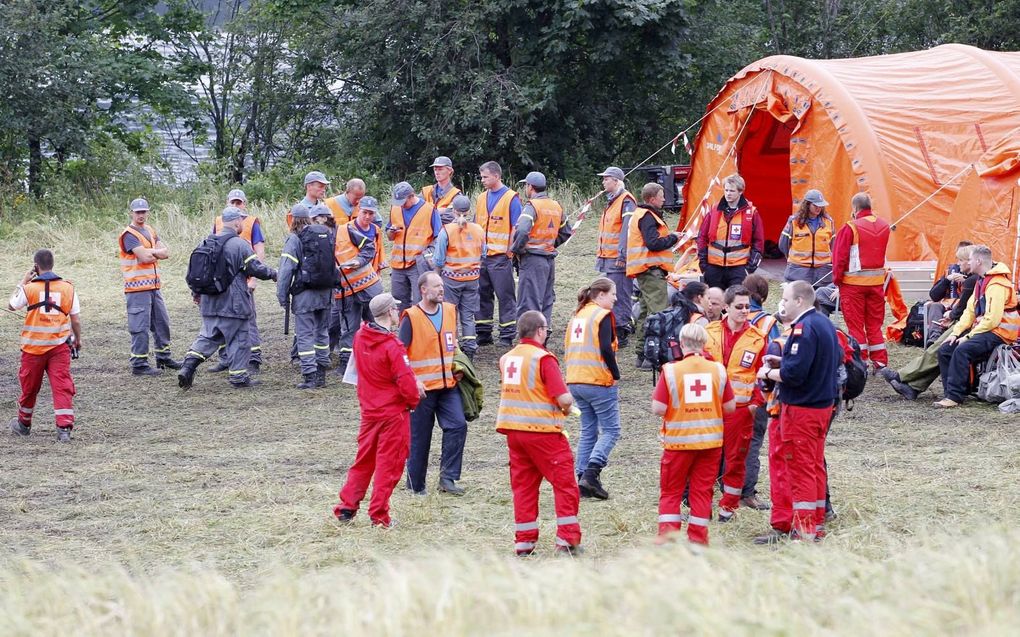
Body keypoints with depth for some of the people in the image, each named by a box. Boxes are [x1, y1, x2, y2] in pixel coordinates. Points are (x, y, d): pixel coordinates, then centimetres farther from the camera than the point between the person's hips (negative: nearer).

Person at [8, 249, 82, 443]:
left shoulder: (29, 289, -9)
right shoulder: (68, 288, -2)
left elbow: (11, 306, 8)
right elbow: (76, 319, 1)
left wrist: (23, 283, 13)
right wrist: (78, 339, 17)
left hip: (33, 346, -1)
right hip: (60, 346, 1)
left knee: (30, 386, 16)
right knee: (62, 386, -3)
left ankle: (23, 424, 35)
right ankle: (64, 428, -15)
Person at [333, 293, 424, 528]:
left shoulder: (360, 338, 0)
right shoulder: (391, 346, -21)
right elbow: (406, 383, -22)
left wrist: (413, 382, 5)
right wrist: (413, 401, 1)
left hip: (369, 410, 6)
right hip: (393, 412, -6)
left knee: (363, 460, 17)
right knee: (388, 463, 4)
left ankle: (346, 508, 17)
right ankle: (379, 515, 7)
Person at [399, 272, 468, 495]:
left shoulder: (450, 311, 8)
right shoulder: (411, 317, -10)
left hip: (447, 384, 5)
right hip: (422, 387, -5)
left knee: (458, 425, -12)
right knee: (420, 437, 3)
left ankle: (448, 478, -6)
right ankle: (416, 486, 16)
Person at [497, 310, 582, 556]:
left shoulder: (506, 358, 10)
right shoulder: (543, 358, -12)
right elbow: (564, 398, -19)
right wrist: (567, 406, 5)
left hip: (513, 430, 7)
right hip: (542, 430, -7)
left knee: (523, 485, 12)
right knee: (564, 483, 1)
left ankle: (524, 543, 11)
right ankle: (568, 540, -4)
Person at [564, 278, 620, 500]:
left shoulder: (578, 315, 15)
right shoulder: (603, 315, -9)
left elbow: (567, 348, 16)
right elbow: (606, 348, -19)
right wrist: (616, 374, -8)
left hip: (575, 381, 8)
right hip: (599, 382, -8)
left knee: (588, 431, 14)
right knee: (611, 430, -1)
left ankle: (582, 477, 9)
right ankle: (591, 474, -16)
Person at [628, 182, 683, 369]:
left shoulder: (641, 215, 20)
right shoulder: (647, 217, -13)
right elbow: (653, 243, -22)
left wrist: (669, 237, 9)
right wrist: (673, 238, -10)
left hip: (645, 271, 11)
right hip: (652, 270, -11)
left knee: (646, 312, 16)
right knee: (659, 312, -15)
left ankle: (642, 354, 21)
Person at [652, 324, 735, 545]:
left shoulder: (671, 370, -12)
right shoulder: (718, 370, -4)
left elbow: (658, 409, -14)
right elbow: (730, 406, 2)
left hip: (678, 440, -2)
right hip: (711, 441, 2)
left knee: (670, 491, 9)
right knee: (702, 491, 10)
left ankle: (667, 537, 2)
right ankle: (698, 539, 11)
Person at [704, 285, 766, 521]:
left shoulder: (757, 338, 0)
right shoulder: (709, 332, 2)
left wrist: (757, 402, -4)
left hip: (741, 407, -1)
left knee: (736, 458, 4)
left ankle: (728, 505, 15)